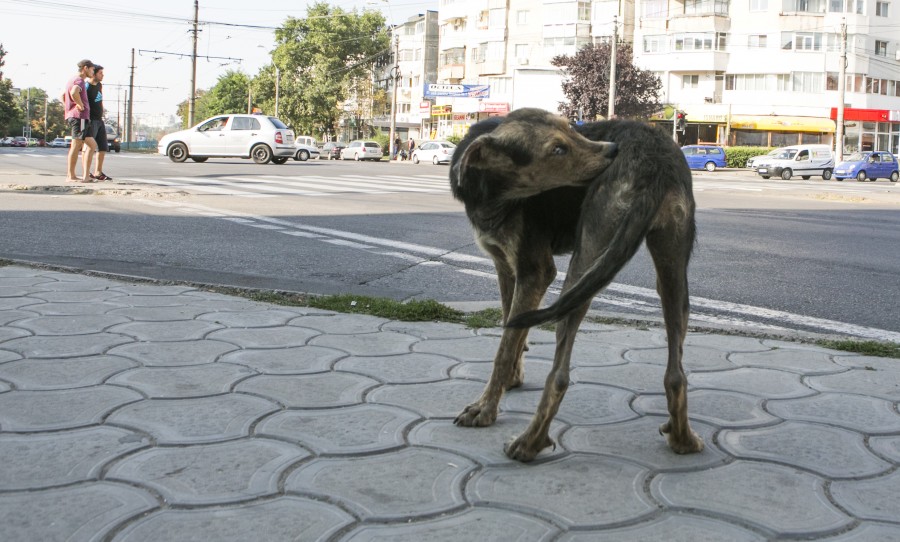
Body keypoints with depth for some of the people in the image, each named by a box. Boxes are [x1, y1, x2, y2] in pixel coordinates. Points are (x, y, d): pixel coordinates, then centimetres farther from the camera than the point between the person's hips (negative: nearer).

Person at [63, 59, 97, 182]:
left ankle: (86, 175, 6)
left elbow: (63, 97, 33)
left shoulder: (71, 80, 23)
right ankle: (71, 176, -7)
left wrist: (68, 108, 20)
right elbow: (74, 93, -29)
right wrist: (81, 105, -17)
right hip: (79, 117, -10)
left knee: (92, 145, 11)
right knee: (76, 146, -8)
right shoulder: (79, 80, -8)